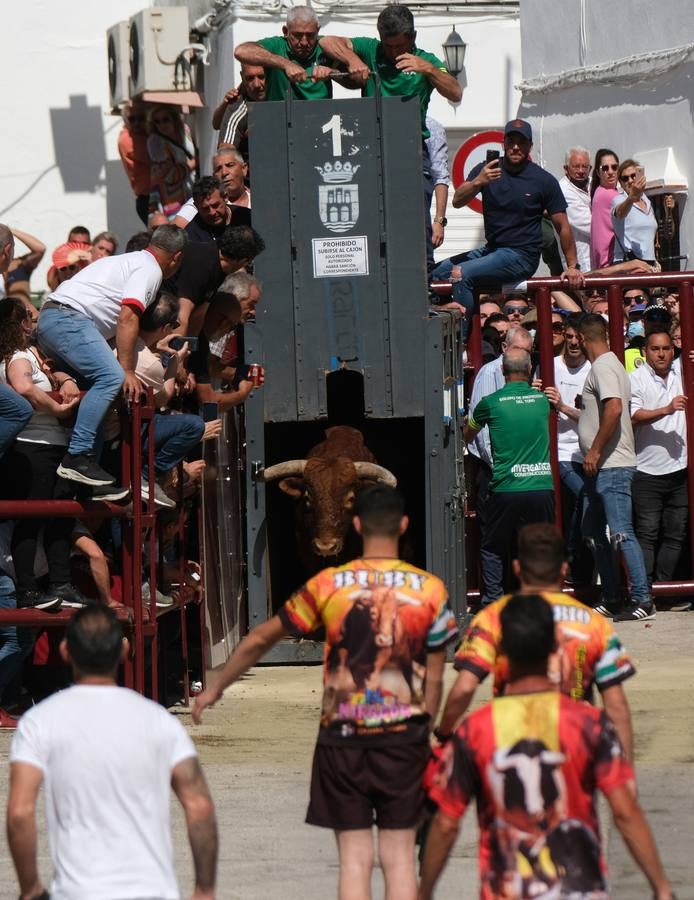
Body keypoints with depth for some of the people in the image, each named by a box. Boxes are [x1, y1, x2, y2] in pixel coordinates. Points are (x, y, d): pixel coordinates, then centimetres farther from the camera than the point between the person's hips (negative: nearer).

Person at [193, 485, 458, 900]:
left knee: (354, 857, 3)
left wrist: (216, 689, 21)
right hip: (404, 737, 0)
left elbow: (260, 640, 8)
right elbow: (433, 680, 0)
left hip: (342, 740, 0)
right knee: (400, 855, 5)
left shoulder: (327, 585, -2)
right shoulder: (430, 590, -2)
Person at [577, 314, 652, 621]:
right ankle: (610, 600, 18)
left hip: (612, 466, -11)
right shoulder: (607, 364, 18)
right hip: (600, 468, 11)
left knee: (621, 533, -12)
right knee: (594, 533, 13)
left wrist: (595, 451, -23)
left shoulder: (603, 367, -13)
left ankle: (643, 601, -12)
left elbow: (614, 409, -27)